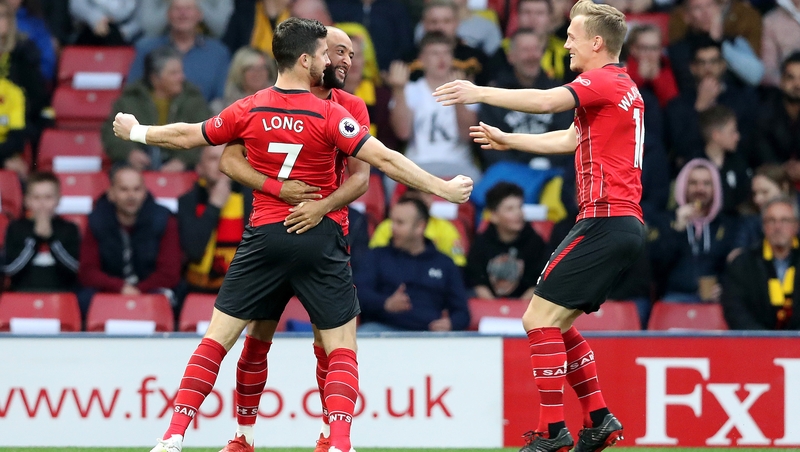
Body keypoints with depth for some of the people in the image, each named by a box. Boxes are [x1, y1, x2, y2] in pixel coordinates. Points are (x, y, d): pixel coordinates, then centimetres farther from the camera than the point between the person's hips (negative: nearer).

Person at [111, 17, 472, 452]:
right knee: (342, 349, 6)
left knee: (216, 338, 8)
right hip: (321, 241, -3)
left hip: (265, 237, 3)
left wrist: (136, 132, 28)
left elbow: (185, 137, 10)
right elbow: (384, 159, -14)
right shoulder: (329, 115, -10)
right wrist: (442, 188, -9)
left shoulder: (249, 110, -1)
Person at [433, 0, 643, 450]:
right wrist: (507, 140, 37)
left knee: (540, 319, -10)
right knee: (558, 324, 17)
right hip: (625, 224, 10)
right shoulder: (623, 87, 21)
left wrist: (480, 92, -21)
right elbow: (570, 139, 32)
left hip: (604, 222, -10)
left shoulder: (604, 81, -10)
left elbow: (547, 101, -27)